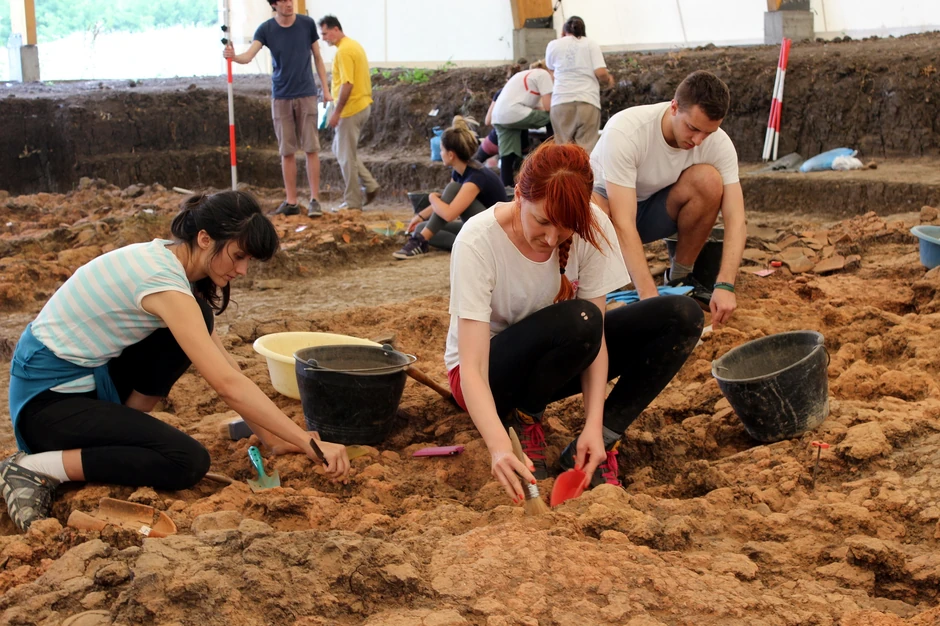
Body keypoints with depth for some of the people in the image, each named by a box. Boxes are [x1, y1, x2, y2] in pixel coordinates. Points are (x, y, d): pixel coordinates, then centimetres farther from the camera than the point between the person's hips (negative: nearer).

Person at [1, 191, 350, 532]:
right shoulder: (163, 279, -26)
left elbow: (222, 363, 6)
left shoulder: (168, 259, 3)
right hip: (49, 397, -9)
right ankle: (35, 468, -12)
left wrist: (270, 436, 2)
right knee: (188, 462, -19)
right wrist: (309, 444, -27)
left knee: (198, 320, 1)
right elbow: (228, 384, -30)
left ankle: (119, 431, 7)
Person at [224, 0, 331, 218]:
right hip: (281, 96, 1)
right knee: (287, 152, 4)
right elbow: (249, 56, -16)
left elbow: (317, 57, 7)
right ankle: (291, 201, 10)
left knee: (311, 149, -3)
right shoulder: (266, 29, -4)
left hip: (306, 94, -1)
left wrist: (325, 89, 4)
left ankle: (314, 200, 1)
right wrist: (234, 56, -39)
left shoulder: (307, 24, -2)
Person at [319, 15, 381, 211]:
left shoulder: (344, 51, -17)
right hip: (362, 105, 10)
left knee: (346, 155, -1)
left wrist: (336, 112, -21)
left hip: (351, 109, -10)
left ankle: (352, 202, 6)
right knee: (340, 149, 19)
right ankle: (370, 184, 14)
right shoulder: (354, 45, 14)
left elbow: (347, 84, -25)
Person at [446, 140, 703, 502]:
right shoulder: (478, 241, -29)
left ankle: (598, 443, -14)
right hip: (491, 375, -5)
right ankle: (523, 419, -9)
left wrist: (593, 424, -30)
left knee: (682, 317, -16)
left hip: (559, 359, 5)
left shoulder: (591, 228, -18)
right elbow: (472, 370, -34)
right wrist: (499, 447, -50)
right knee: (579, 320, -36)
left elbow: (597, 337, -16)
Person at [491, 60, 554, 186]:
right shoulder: (543, 74, 8)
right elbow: (548, 106, 2)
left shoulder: (524, 75, 33)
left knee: (507, 157, 7)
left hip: (498, 117, 8)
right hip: (514, 113, -8)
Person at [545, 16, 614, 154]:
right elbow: (600, 72, -3)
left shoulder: (554, 45, 14)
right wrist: (608, 81, 19)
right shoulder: (591, 44, 9)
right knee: (586, 149, -4)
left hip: (561, 101, 1)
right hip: (588, 101, -1)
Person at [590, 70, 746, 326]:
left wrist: (725, 285, -38)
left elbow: (735, 219, -23)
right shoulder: (626, 131, -34)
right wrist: (649, 296, -46)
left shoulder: (719, 143, -21)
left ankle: (680, 277, -7)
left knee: (708, 180, -27)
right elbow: (623, 224, -39)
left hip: (655, 210, 4)